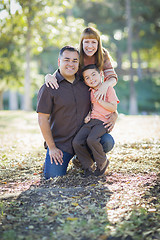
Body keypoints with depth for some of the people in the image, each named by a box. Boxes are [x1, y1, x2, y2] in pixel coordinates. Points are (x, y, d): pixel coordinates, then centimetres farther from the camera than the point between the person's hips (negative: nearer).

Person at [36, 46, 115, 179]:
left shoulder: (85, 83, 5)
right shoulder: (49, 88, -8)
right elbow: (43, 119, -8)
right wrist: (52, 147, -10)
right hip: (60, 142, -3)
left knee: (107, 141, -22)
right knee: (53, 177, -14)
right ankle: (51, 159, 22)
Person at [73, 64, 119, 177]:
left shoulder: (108, 88, 0)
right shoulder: (91, 92, 20)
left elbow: (113, 108, -8)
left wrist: (99, 100, -12)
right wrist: (88, 115, 10)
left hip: (103, 121, -6)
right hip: (92, 120, 6)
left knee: (91, 139, -33)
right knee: (77, 142, -16)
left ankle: (103, 163, -6)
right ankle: (87, 166, 4)